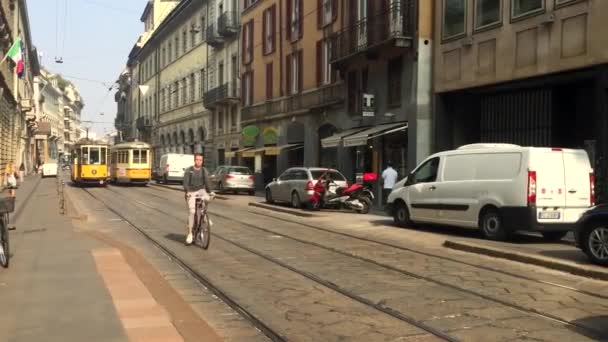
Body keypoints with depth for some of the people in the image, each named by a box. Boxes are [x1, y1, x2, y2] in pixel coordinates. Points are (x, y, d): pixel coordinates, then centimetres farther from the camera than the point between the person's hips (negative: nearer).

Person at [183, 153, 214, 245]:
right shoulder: (188, 170, -5)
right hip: (191, 192, -3)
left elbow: (207, 182, -9)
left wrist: (209, 192, -24)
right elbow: (185, 182, -15)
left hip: (201, 190, 3)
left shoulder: (204, 171, 2)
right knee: (191, 211, -15)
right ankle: (190, 233, -9)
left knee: (206, 198, -29)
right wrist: (187, 192, -32)